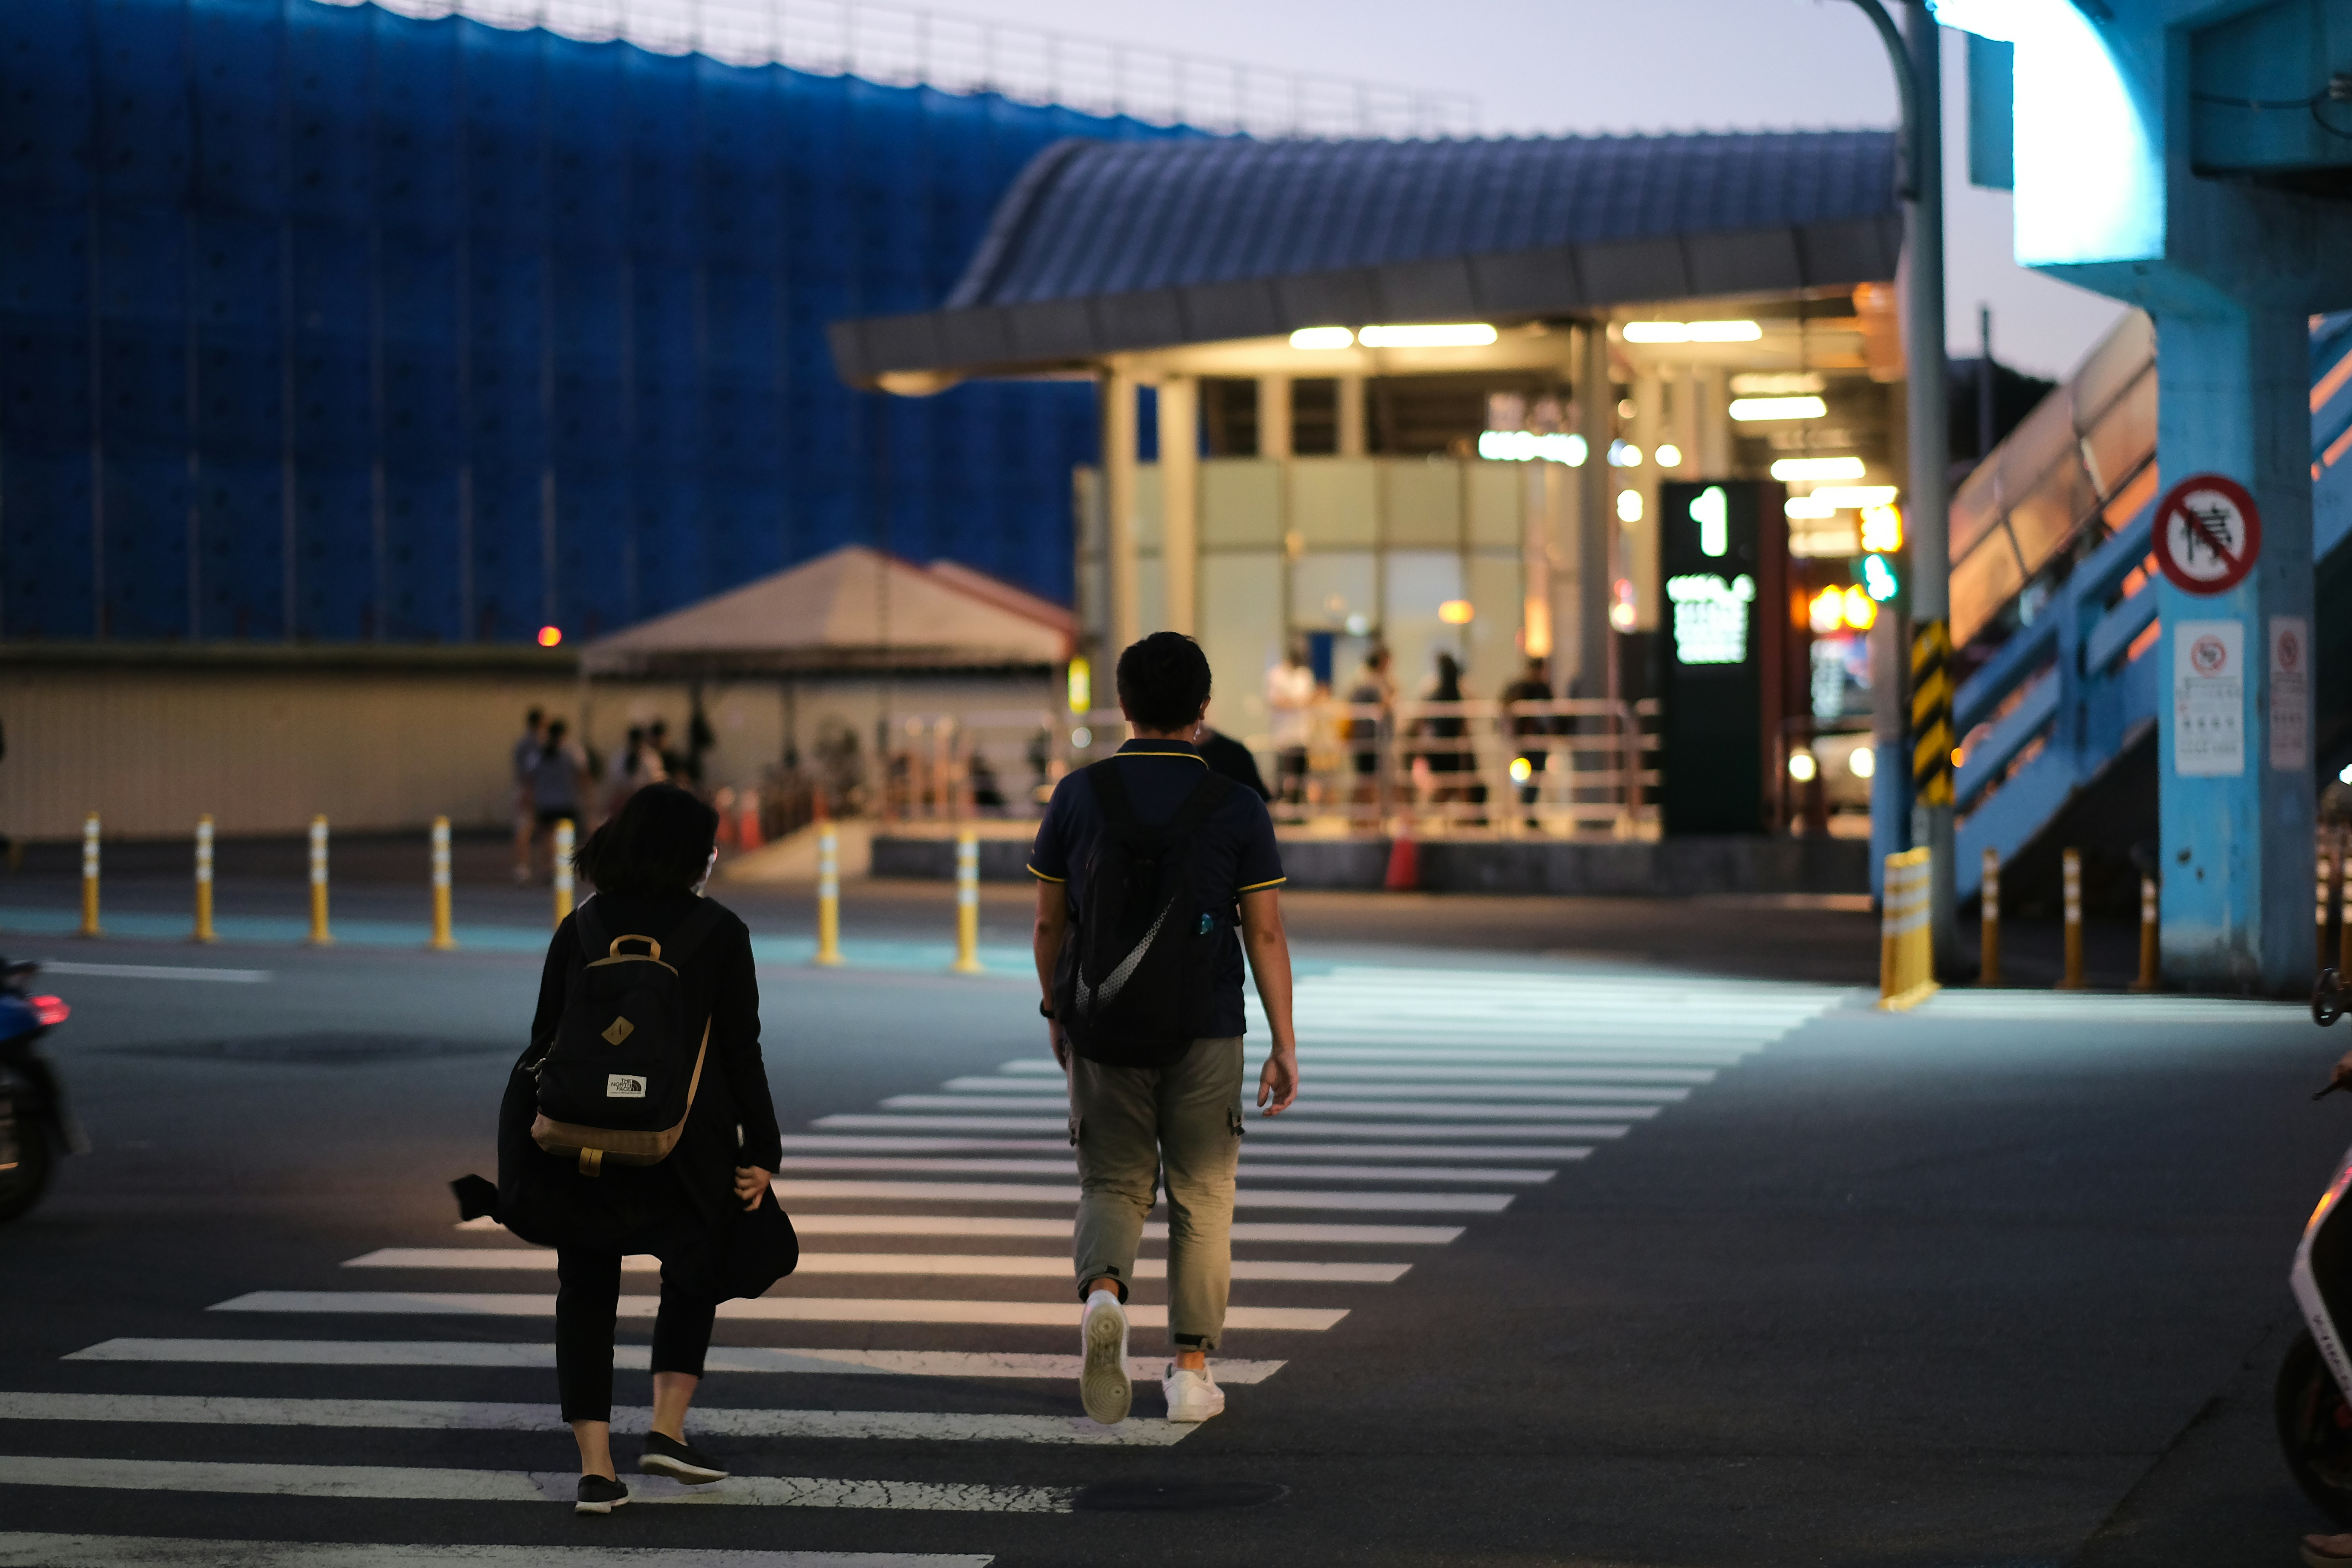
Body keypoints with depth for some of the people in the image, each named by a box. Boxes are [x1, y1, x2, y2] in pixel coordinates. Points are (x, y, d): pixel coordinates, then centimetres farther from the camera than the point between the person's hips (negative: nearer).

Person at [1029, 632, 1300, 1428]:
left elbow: (1049, 922, 4)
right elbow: (1265, 932, -5)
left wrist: (1056, 1012, 19)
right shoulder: (1236, 804, -5)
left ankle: (1103, 1291, -18)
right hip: (1206, 1032, -1)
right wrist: (1285, 1045, 0)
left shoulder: (1078, 795, -1)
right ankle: (1191, 1368, 13)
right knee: (1201, 1197, 11)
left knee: (1112, 1184, 12)